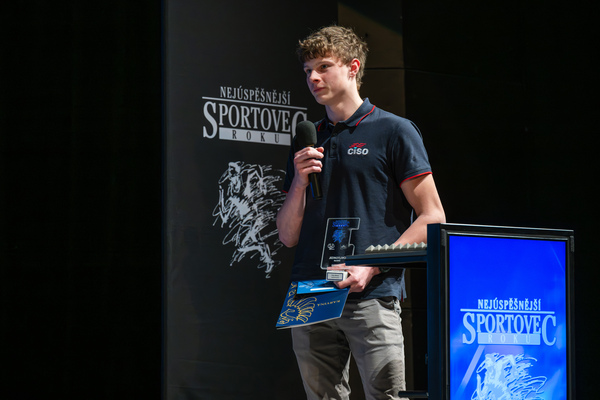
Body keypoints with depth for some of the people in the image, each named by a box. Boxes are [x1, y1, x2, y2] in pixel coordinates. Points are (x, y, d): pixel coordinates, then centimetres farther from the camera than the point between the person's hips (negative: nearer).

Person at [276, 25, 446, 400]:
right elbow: (288, 236, 17)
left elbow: (431, 218, -2)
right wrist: (300, 182, -1)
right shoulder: (307, 142, 18)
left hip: (371, 298, -5)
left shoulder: (394, 132, 3)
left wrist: (371, 267, -12)